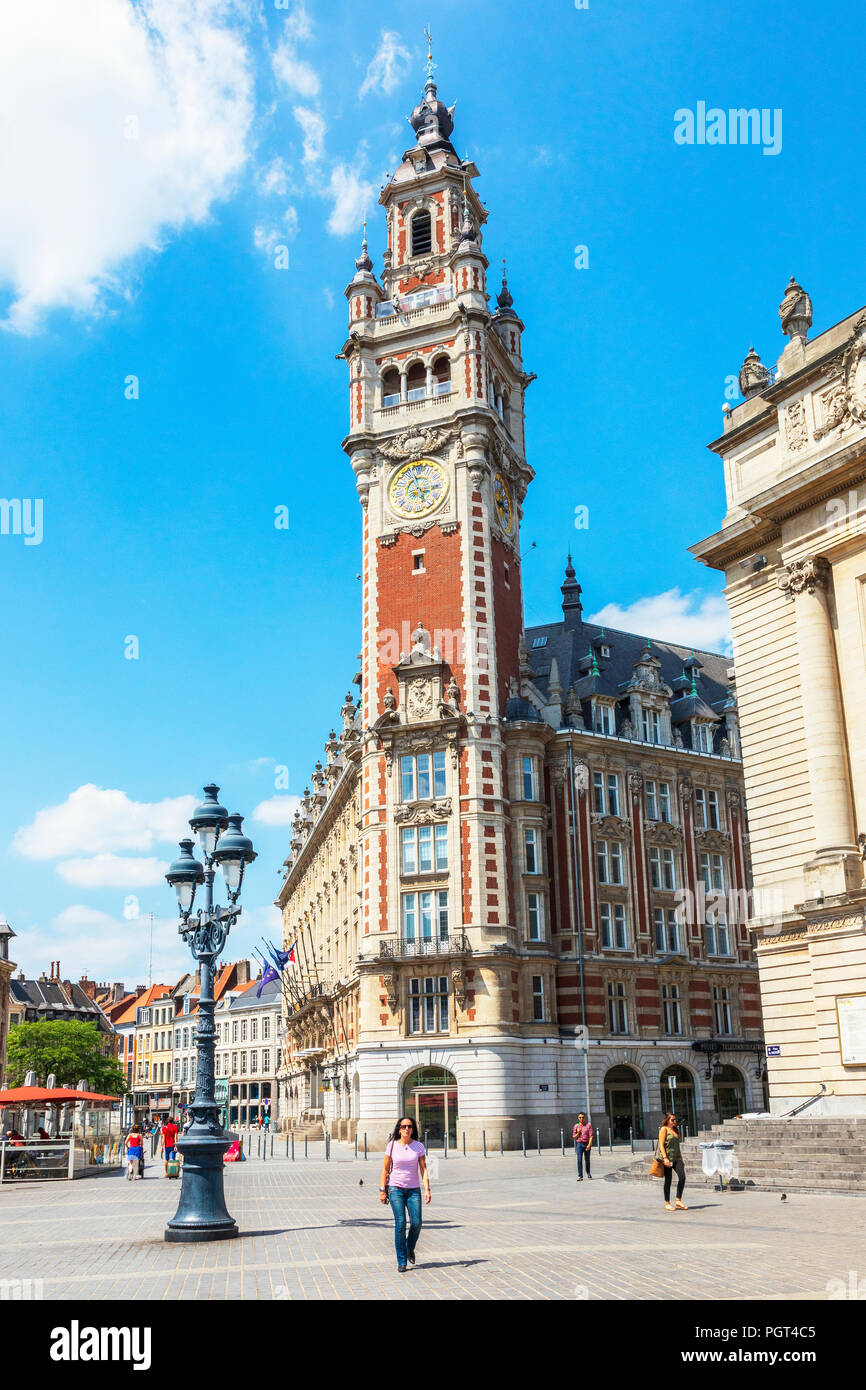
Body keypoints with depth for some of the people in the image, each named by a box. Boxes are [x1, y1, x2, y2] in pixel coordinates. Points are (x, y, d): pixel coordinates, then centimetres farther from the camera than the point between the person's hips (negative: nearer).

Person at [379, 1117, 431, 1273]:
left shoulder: (419, 1147, 2)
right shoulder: (392, 1146, 0)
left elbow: (423, 1169, -1)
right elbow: (385, 1169, 4)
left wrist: (427, 1189, -12)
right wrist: (382, 1190, 0)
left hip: (413, 1190, 1)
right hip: (395, 1189, -1)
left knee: (416, 1223, -9)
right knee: (400, 1223, -12)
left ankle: (410, 1249, 22)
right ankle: (401, 1261, -1)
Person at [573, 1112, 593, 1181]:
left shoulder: (588, 1125, -1)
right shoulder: (576, 1126, 4)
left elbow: (591, 1136, -6)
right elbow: (574, 1137, 7)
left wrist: (589, 1145, -17)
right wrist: (578, 1132, -12)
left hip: (587, 1144, 0)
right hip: (579, 1144, 0)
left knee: (587, 1160, 11)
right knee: (579, 1160, -10)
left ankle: (588, 1173, 34)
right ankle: (580, 1176, -10)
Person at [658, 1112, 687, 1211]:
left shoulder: (675, 1130, 18)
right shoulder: (664, 1129, -4)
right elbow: (661, 1144, -10)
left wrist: (681, 1159, 20)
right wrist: (665, 1158, -19)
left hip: (676, 1158, 6)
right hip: (667, 1158, -6)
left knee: (682, 1176, -9)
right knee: (668, 1180, -1)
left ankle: (678, 1201, 0)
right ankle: (667, 1203, 8)